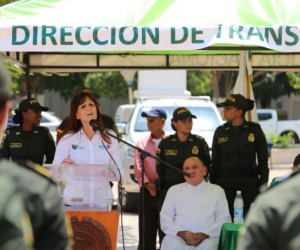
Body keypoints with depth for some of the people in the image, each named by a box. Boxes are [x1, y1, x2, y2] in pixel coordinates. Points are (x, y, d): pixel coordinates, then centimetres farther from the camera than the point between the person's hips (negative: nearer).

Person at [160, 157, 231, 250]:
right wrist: (181, 233, -9)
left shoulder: (217, 191, 15)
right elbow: (165, 219, 11)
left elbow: (224, 220, 6)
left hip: (208, 237, -1)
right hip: (178, 237, 1)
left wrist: (204, 235, -11)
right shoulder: (174, 190, 19)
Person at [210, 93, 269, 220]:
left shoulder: (255, 130, 0)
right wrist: (212, 185, 6)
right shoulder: (220, 132, 6)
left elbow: (263, 160, 2)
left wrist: (263, 184, -3)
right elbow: (215, 161, 10)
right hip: (226, 181, 2)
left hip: (249, 181, -2)